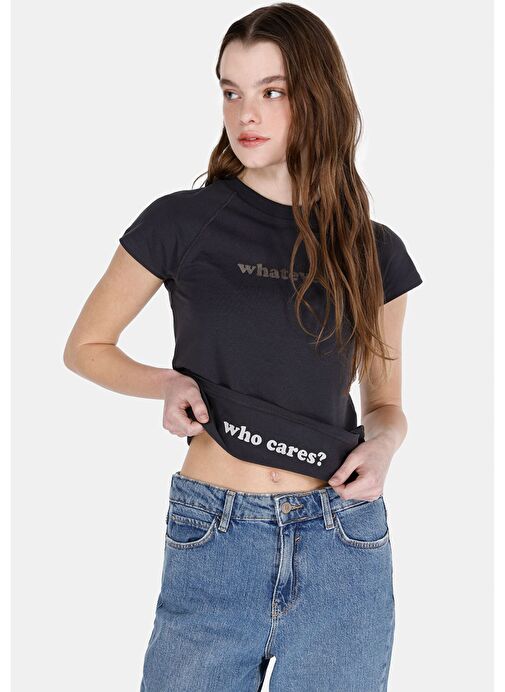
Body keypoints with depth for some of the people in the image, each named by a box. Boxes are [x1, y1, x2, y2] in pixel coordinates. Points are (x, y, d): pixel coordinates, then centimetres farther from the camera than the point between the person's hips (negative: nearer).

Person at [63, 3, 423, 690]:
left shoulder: (374, 251, 6)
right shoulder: (183, 222, -1)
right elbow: (86, 346, 9)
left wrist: (383, 442, -7)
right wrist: (166, 382, -10)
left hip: (345, 552, 2)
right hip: (213, 543, -1)